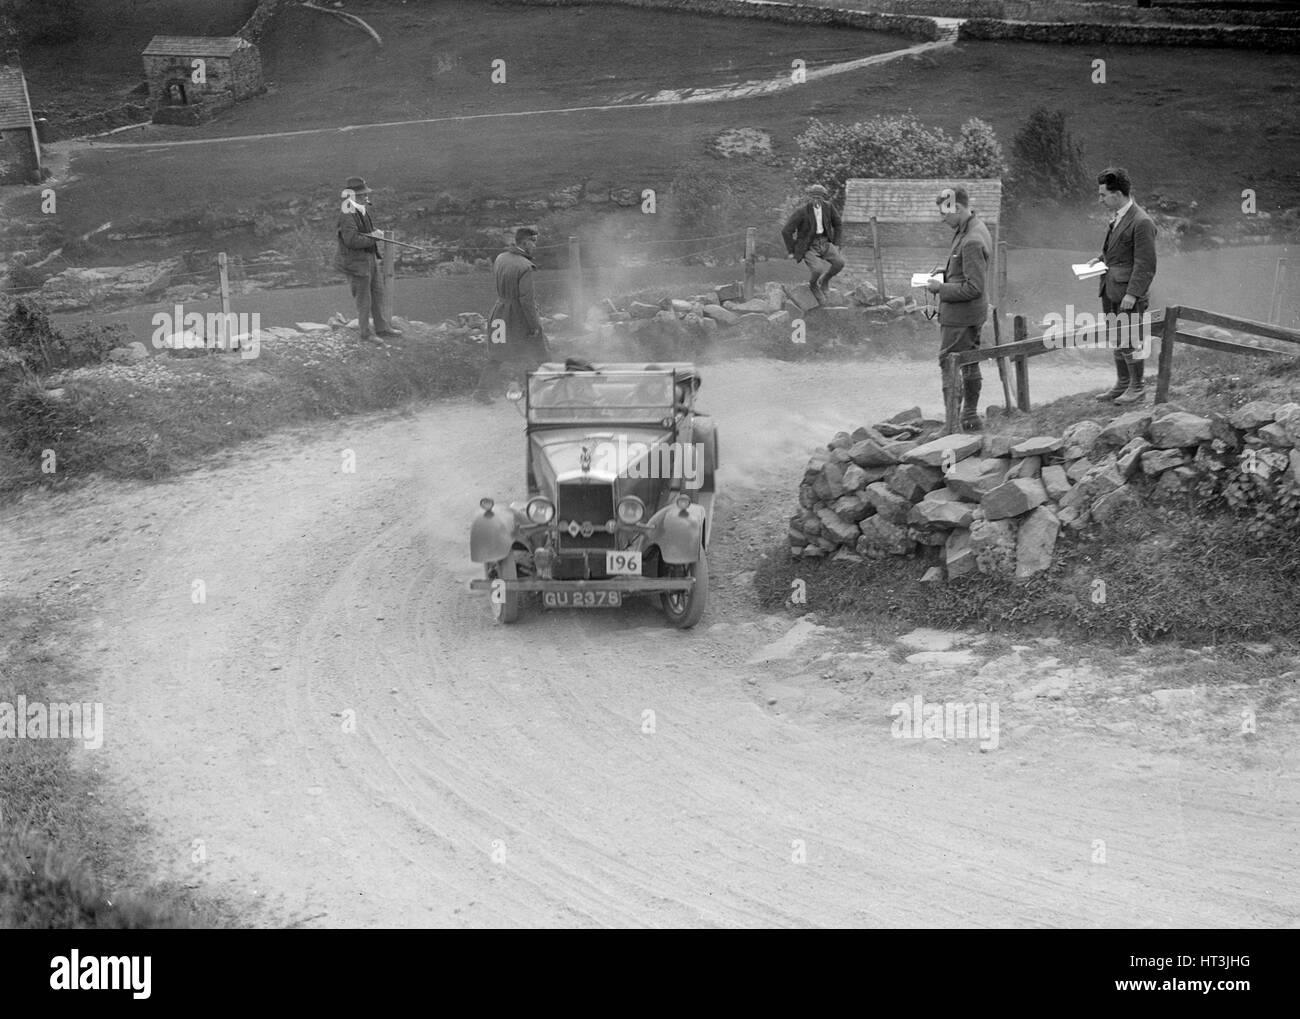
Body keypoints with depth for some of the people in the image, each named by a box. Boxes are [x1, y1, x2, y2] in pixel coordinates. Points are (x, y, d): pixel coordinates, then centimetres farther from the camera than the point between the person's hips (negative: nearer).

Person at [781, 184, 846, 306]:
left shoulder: (827, 206, -6)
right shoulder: (801, 211, -22)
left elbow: (837, 222, 14)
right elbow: (786, 231, -18)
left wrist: (834, 242, 12)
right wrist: (792, 251, -11)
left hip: (824, 244, 5)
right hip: (808, 247, -5)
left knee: (839, 263, -20)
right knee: (817, 271, -29)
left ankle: (824, 281, 11)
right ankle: (813, 286, 8)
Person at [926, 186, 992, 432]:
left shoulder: (972, 241, -26)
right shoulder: (974, 227, 7)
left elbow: (974, 288, -25)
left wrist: (941, 288, -18)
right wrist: (945, 273, 9)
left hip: (959, 314, -10)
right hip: (973, 313, 10)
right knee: (970, 363, 18)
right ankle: (970, 416, 28)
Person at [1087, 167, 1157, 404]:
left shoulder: (1141, 222, -18)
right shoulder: (1117, 217, 10)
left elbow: (1145, 264, -18)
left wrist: (1132, 294, -20)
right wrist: (1102, 259, 8)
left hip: (1128, 292, -9)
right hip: (1111, 290, 9)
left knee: (1131, 341, 1)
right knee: (1116, 340, 17)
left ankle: (1137, 387, 13)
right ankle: (1122, 383, 28)